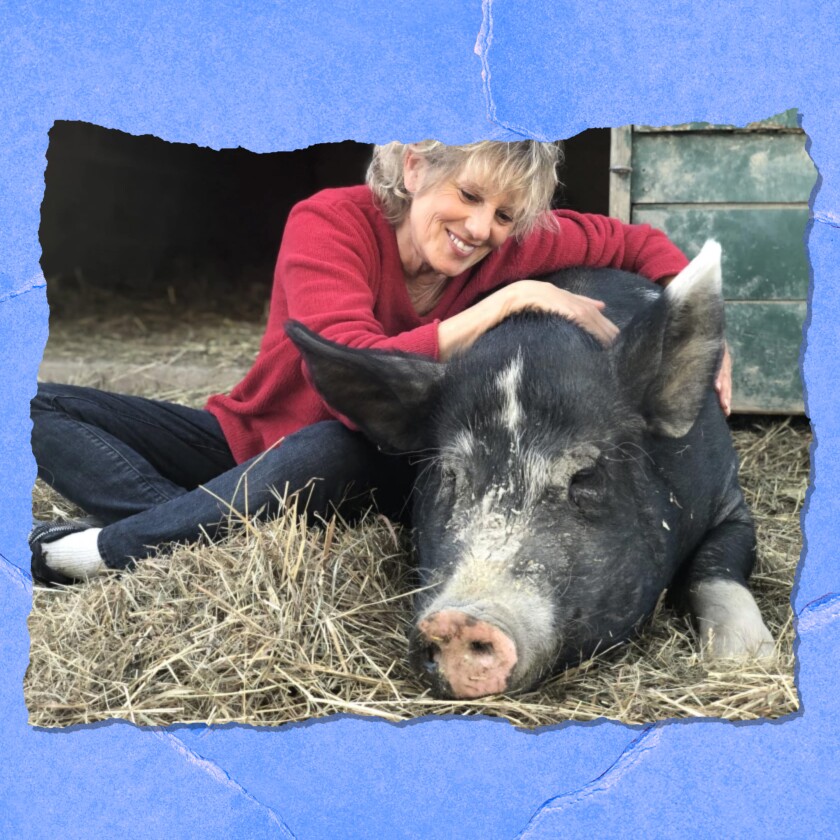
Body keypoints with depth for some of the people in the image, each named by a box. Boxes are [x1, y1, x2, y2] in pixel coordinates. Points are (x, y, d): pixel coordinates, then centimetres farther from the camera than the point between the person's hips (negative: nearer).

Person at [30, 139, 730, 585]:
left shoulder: (512, 249, -13)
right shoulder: (331, 222, -24)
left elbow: (638, 243, 2)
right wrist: (512, 300, -36)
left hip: (369, 473, 1)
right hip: (248, 444, 0)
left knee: (340, 447, -39)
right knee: (43, 408, -17)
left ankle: (111, 548, -30)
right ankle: (193, 526, -37)